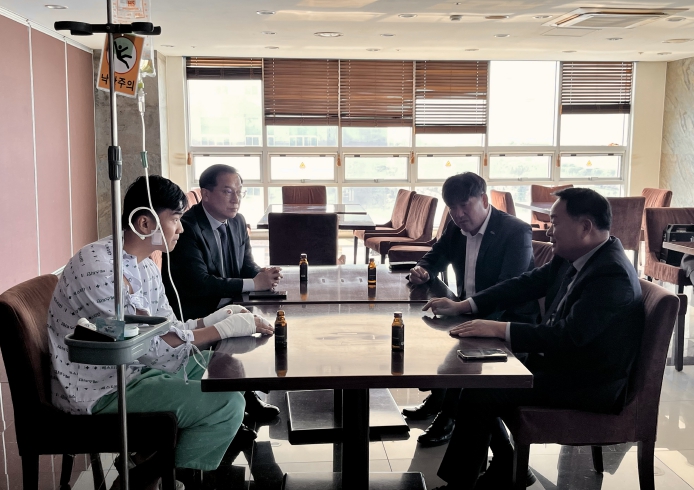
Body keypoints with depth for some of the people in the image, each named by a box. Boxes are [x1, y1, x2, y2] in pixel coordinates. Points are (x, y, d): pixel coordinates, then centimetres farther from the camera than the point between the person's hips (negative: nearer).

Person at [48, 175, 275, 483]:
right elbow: (150, 346, -27)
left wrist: (214, 318, -11)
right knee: (227, 404, -16)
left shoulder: (145, 265, 5)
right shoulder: (99, 266, -25)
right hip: (99, 389, -10)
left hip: (132, 367, 10)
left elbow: (168, 331, 6)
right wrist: (225, 328, -23)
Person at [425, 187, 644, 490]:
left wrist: (500, 329, -28)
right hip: (559, 360, 9)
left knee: (476, 397, -16)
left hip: (589, 385, -9)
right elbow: (528, 283, 9)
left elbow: (568, 335, -31)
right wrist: (463, 306, 2)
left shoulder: (612, 274, -25)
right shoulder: (571, 258, 2)